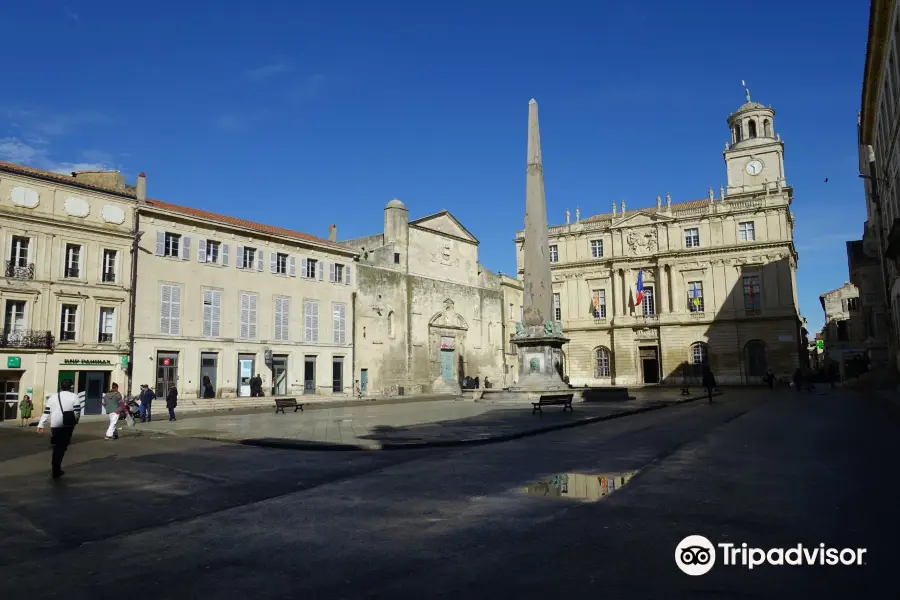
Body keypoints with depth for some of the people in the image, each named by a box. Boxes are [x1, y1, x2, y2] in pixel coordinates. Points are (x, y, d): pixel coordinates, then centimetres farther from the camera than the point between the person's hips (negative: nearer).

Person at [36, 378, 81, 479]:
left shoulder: (52, 397, 11)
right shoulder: (73, 396, -2)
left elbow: (46, 412, 8)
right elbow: (77, 411, -8)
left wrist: (41, 425, 10)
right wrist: (75, 421, 9)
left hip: (54, 425, 3)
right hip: (67, 425, -3)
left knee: (57, 447, 14)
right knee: (61, 447, 3)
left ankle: (56, 468, 16)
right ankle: (56, 470, 0)